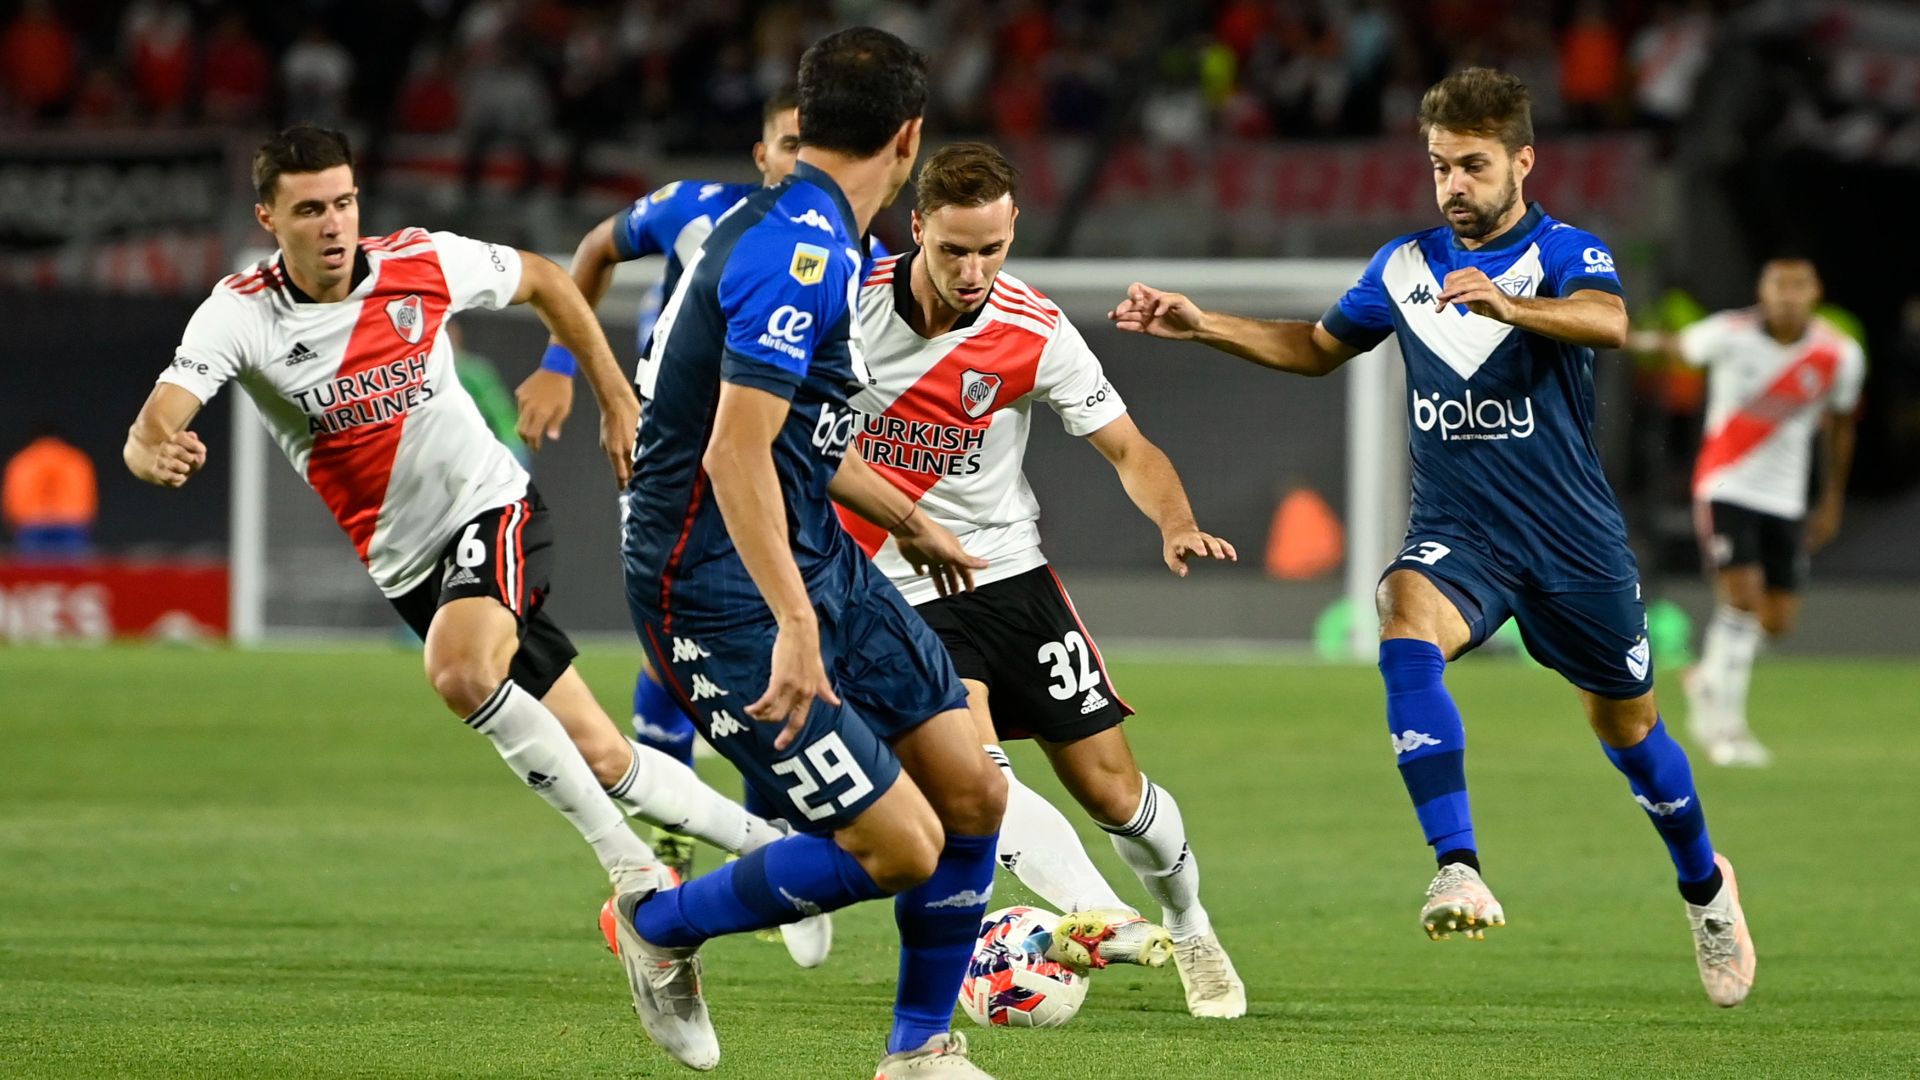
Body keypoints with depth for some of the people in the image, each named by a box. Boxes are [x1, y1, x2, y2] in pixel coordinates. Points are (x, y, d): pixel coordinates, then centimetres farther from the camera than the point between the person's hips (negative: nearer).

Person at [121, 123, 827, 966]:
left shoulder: (421, 263, -11)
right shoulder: (241, 315, -13)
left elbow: (543, 282, 8)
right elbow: (148, 435, -25)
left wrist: (618, 404, 10)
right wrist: (158, 455, -49)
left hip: (490, 505, -2)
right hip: (407, 564, 2)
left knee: (461, 672, -33)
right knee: (599, 757, 2)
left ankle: (633, 867, -21)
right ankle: (772, 848, 21)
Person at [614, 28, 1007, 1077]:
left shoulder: (812, 240, 10)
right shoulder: (801, 252, -22)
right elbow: (734, 454, -28)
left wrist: (910, 522, 37)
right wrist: (794, 626, -31)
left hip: (817, 561, 10)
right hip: (723, 595, -10)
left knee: (972, 791, 7)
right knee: (900, 846, -11)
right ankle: (661, 927, 11)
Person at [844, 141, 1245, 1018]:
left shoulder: (1036, 334, -10)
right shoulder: (849, 298, -11)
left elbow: (1128, 450, -5)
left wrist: (1176, 525, -23)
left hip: (1009, 574, 1)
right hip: (900, 592, -1)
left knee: (1109, 787, 3)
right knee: (973, 767, -26)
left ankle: (1190, 930, 28)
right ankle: (1101, 919, -35)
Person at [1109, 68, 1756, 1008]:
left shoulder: (1564, 253, -8)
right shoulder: (1406, 265, 7)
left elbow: (1609, 322, -32)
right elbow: (1316, 348, 24)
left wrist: (1506, 305, -51)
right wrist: (1199, 325, 11)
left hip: (1574, 539, -2)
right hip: (1455, 533, 2)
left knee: (1628, 727, 12)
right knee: (1407, 635, -31)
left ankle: (1704, 885, 41)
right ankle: (1459, 873, -40)